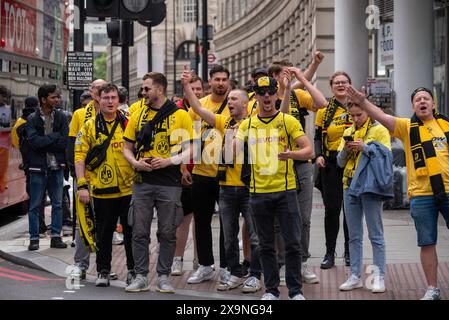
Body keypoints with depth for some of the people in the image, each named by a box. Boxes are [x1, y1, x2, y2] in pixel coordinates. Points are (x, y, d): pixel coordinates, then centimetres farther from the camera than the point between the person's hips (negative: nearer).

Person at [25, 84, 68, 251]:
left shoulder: (61, 117, 5)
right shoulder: (32, 119, -3)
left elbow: (65, 141, -7)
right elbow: (34, 141, -17)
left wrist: (45, 143, -13)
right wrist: (55, 137, -12)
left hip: (56, 167, 3)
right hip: (38, 167, -3)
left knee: (57, 204, 7)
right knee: (35, 205, 2)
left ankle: (56, 236, 15)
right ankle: (34, 238, 9)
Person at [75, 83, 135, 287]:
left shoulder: (128, 123, 4)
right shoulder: (90, 126, 3)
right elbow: (80, 156, 1)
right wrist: (82, 186, -7)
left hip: (128, 189, 0)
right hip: (102, 191, 0)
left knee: (131, 232, 5)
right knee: (104, 234, 8)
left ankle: (133, 270, 17)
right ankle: (103, 272, 19)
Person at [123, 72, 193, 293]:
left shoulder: (180, 116, 0)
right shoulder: (138, 115, 10)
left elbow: (189, 150, -2)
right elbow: (127, 148, 13)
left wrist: (170, 161, -18)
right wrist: (135, 163, -6)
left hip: (169, 183, -2)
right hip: (142, 182, 3)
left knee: (167, 233, 3)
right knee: (139, 232, 3)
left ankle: (163, 277, 12)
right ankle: (140, 277, 10)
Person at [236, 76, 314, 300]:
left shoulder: (288, 121, 1)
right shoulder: (248, 124, 8)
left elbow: (309, 150, -5)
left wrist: (291, 154, -25)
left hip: (285, 190, -2)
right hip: (259, 192, 2)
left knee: (293, 243, -1)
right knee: (266, 245, 9)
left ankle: (295, 290, 9)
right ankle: (271, 289, 18)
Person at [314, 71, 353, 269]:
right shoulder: (325, 110, 5)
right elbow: (318, 137, 8)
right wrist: (319, 155, -10)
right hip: (331, 164, 0)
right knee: (332, 208, -3)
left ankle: (349, 252, 15)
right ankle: (329, 254, 5)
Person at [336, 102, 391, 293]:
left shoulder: (379, 130, -1)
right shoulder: (348, 133, 15)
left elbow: (386, 156, -10)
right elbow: (340, 162, 13)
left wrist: (364, 148, -19)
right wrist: (346, 150, -6)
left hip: (370, 185, -5)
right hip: (350, 186, 6)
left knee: (375, 234, -3)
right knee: (354, 235, 9)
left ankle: (379, 277, 0)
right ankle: (355, 276, 13)